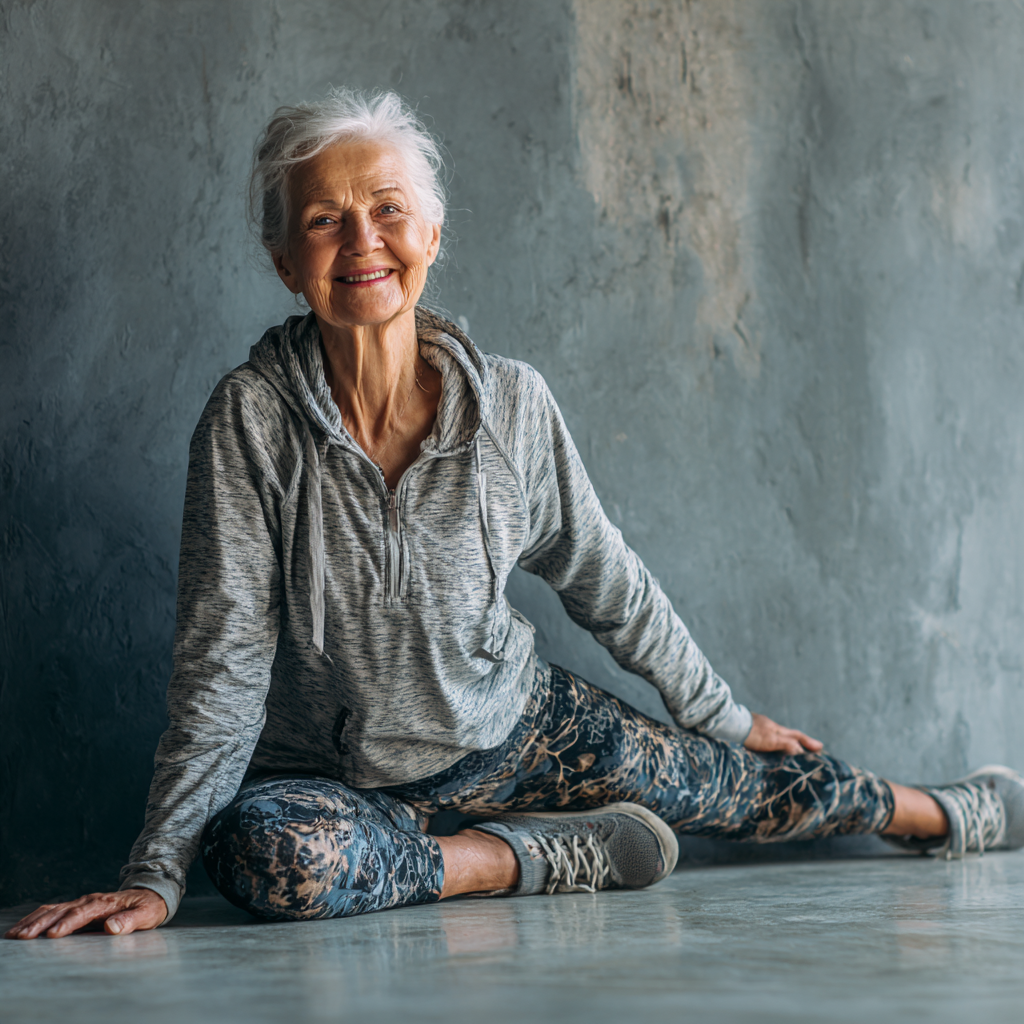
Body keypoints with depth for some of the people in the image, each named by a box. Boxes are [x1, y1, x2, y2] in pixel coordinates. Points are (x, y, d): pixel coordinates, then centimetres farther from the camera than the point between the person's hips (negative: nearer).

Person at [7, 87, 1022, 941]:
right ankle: (562, 853, -18)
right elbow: (224, 655, -16)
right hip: (334, 772, -2)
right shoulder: (252, 417, -18)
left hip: (516, 723, 3)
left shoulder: (511, 402, -10)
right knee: (264, 855, -35)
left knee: (771, 787, 3)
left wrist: (726, 721, 14)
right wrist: (156, 876, -19)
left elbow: (609, 584, 4)